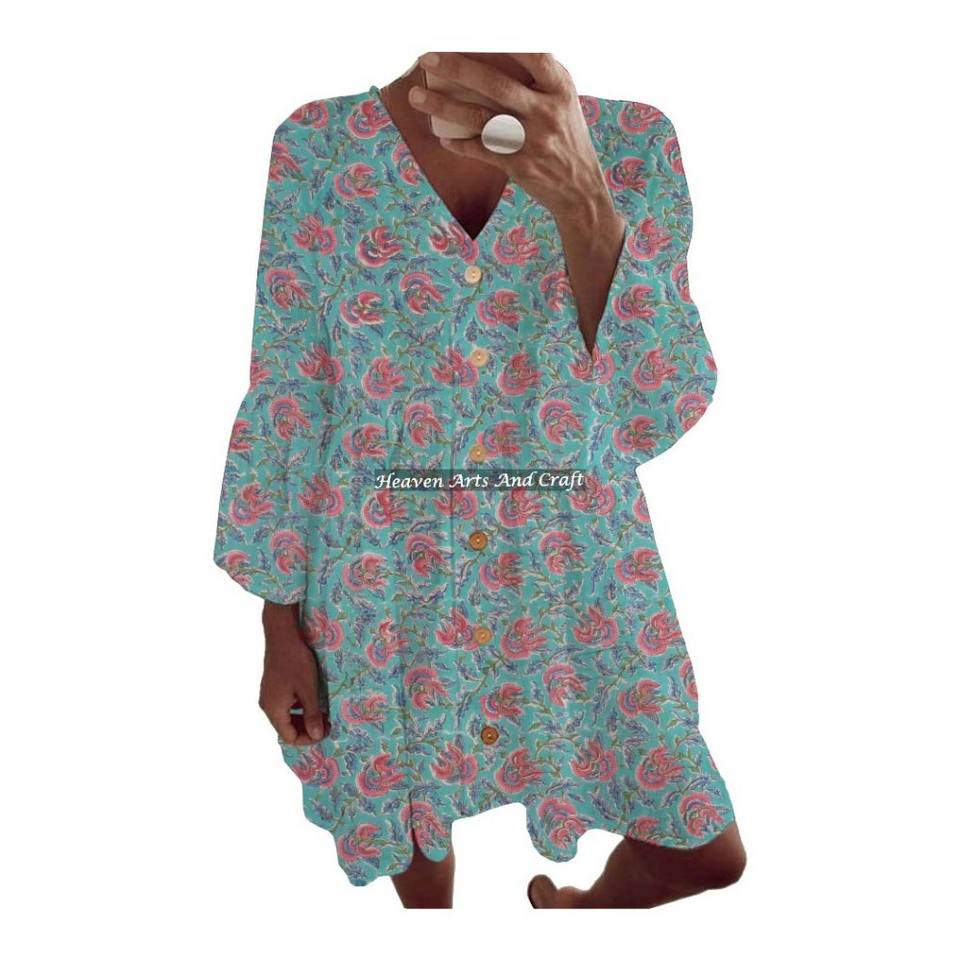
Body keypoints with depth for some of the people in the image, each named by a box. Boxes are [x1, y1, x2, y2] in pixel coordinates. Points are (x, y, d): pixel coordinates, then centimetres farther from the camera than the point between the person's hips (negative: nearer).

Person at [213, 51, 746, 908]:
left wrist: (580, 199, -30)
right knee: (407, 806, 24)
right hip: (386, 581, 0)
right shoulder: (318, 144, -6)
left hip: (581, 577, 2)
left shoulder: (635, 142, -5)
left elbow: (659, 416, -15)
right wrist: (280, 626, 0)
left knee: (709, 851, 16)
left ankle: (574, 906, 52)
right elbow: (285, 406, -4)